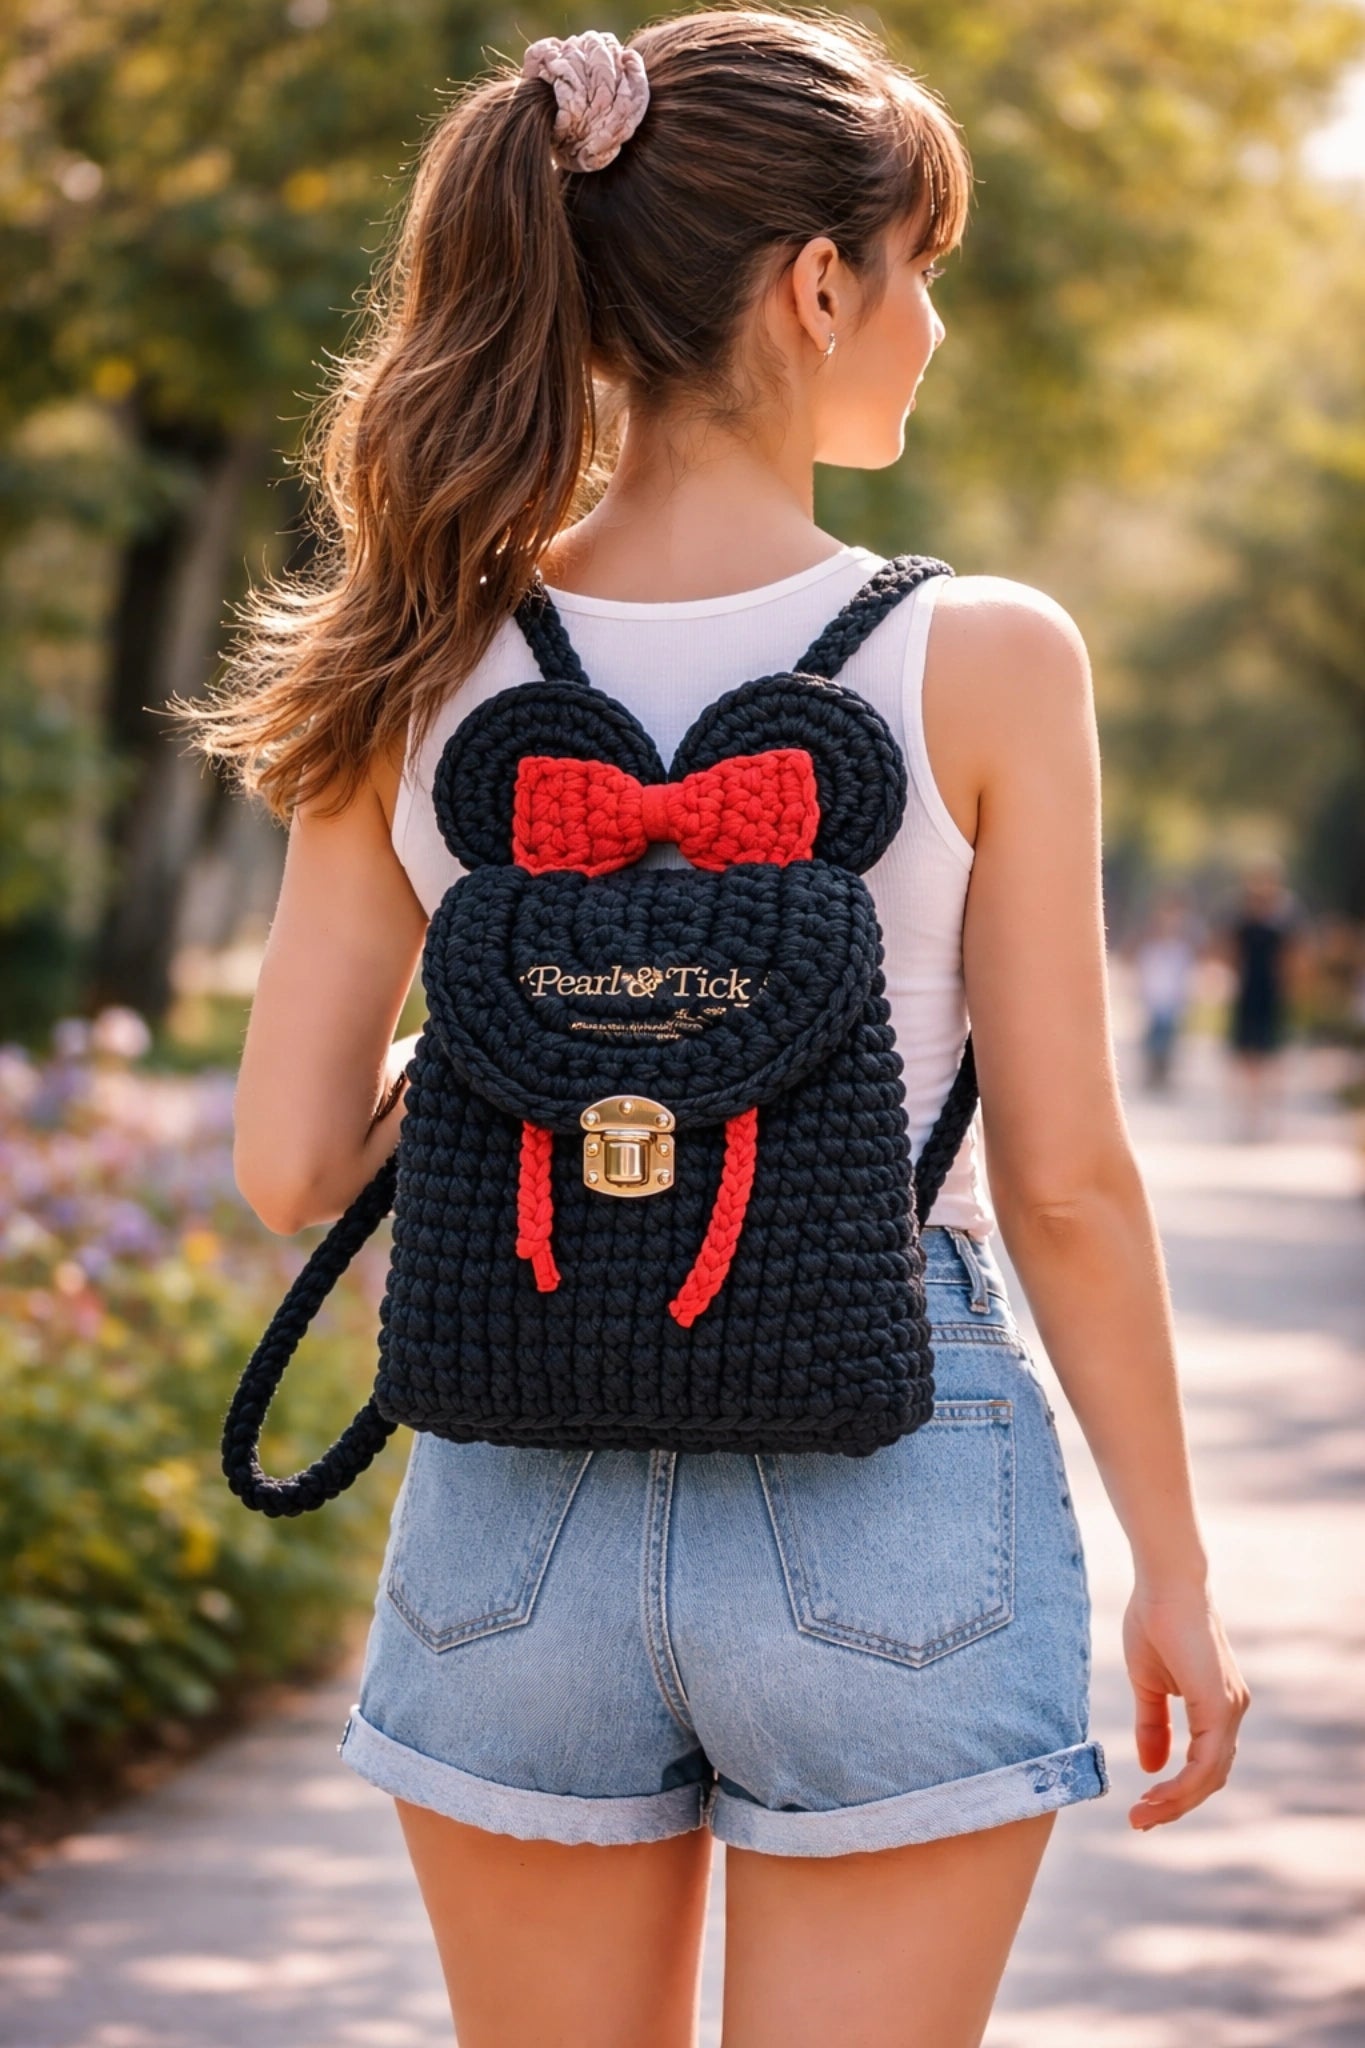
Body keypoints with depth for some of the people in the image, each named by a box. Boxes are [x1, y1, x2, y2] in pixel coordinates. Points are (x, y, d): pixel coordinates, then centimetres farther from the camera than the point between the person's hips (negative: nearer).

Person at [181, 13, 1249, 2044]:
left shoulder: (433, 672, -2)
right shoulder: (981, 660, -10)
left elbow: (294, 1164, -2)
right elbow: (1064, 1179, -7)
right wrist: (1173, 1569, 3)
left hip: (522, 1499, 3)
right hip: (889, 1499, -3)